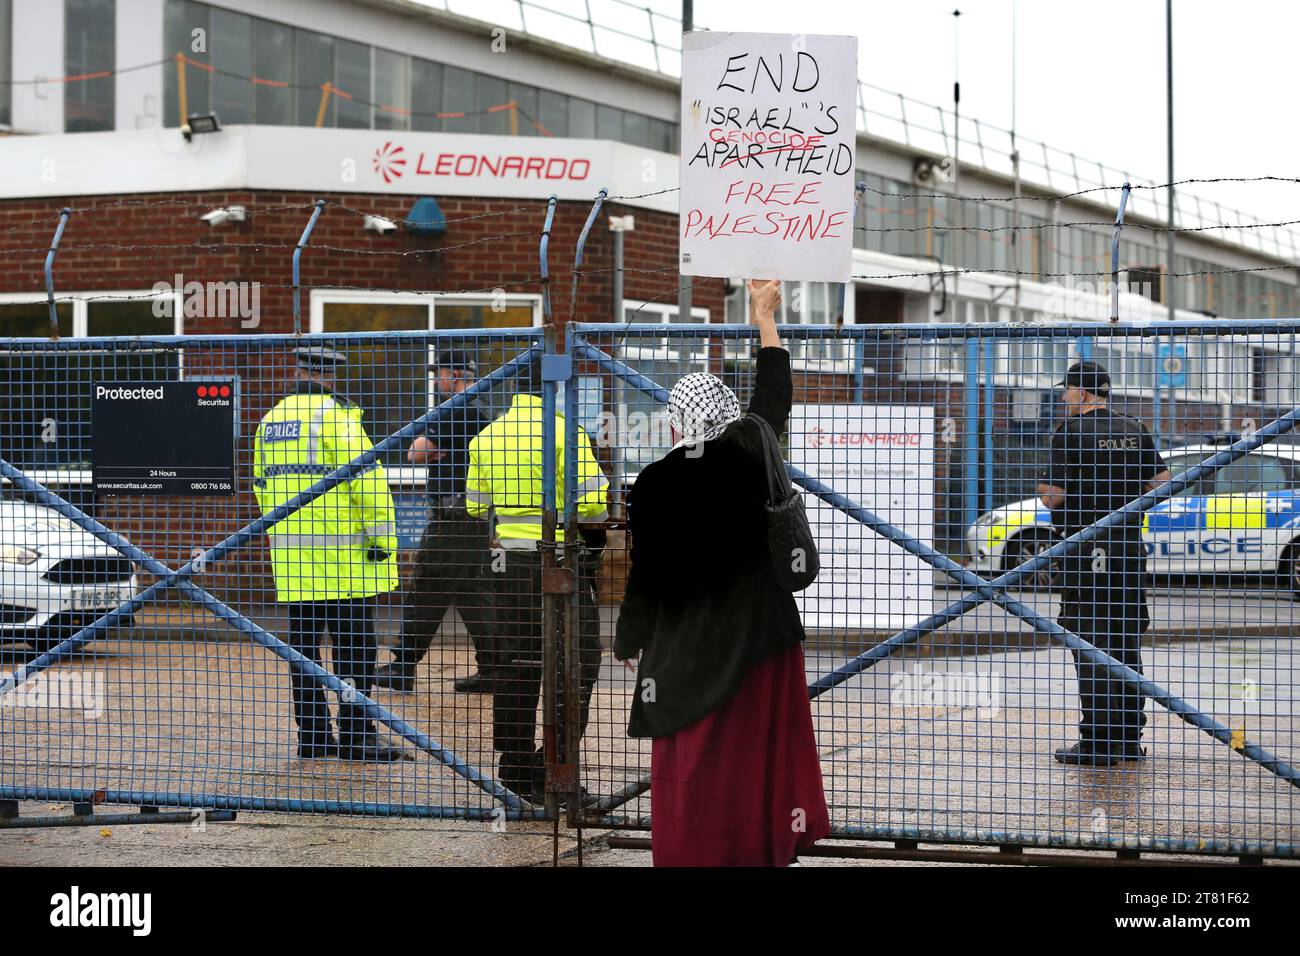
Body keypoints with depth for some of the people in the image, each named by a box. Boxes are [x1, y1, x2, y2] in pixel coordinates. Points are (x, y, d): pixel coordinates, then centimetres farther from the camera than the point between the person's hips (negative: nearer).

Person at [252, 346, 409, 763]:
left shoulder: (271, 420, 13)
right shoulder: (333, 414, -10)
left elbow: (262, 484, 20)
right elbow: (366, 475, -16)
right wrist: (383, 536, -11)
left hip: (290, 552, 7)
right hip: (340, 553, -7)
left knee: (303, 645, 9)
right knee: (355, 645, -3)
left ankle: (313, 735, 10)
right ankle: (356, 737, -4)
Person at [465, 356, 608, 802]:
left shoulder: (486, 437, 6)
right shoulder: (565, 433, -12)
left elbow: (476, 506, 13)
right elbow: (590, 502, -14)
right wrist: (593, 544, 4)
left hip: (509, 561, 6)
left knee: (515, 661, 12)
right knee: (577, 661, 0)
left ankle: (515, 765, 15)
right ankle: (551, 769, -7)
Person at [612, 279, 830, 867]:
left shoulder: (656, 484, -10)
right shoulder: (750, 455, -6)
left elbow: (645, 574, -4)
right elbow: (773, 399, 13)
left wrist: (629, 640, 11)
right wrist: (765, 318, 24)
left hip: (691, 642, -2)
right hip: (760, 635, 2)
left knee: (692, 762, 5)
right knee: (762, 749, 9)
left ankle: (695, 852, 9)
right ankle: (766, 845, 14)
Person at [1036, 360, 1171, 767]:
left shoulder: (1070, 433, -10)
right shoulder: (1134, 431, 10)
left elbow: (1053, 497, -14)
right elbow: (1161, 481, 8)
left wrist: (1042, 488, 8)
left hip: (1086, 551, -6)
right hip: (1130, 549, 6)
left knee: (1090, 646, -4)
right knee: (1126, 645, 11)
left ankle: (1098, 742, -6)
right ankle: (1129, 737, 15)